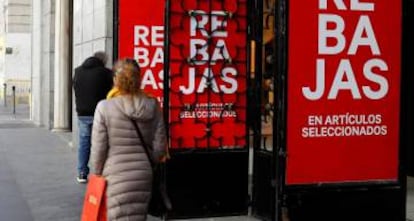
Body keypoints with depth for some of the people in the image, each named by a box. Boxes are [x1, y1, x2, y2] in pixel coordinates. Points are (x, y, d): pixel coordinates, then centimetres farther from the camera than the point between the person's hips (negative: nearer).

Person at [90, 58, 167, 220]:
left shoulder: (105, 107, -10)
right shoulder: (152, 106, -1)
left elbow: (98, 148, -7)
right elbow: (159, 147, 1)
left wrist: (97, 174, 8)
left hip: (117, 176, -4)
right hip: (144, 175, 4)